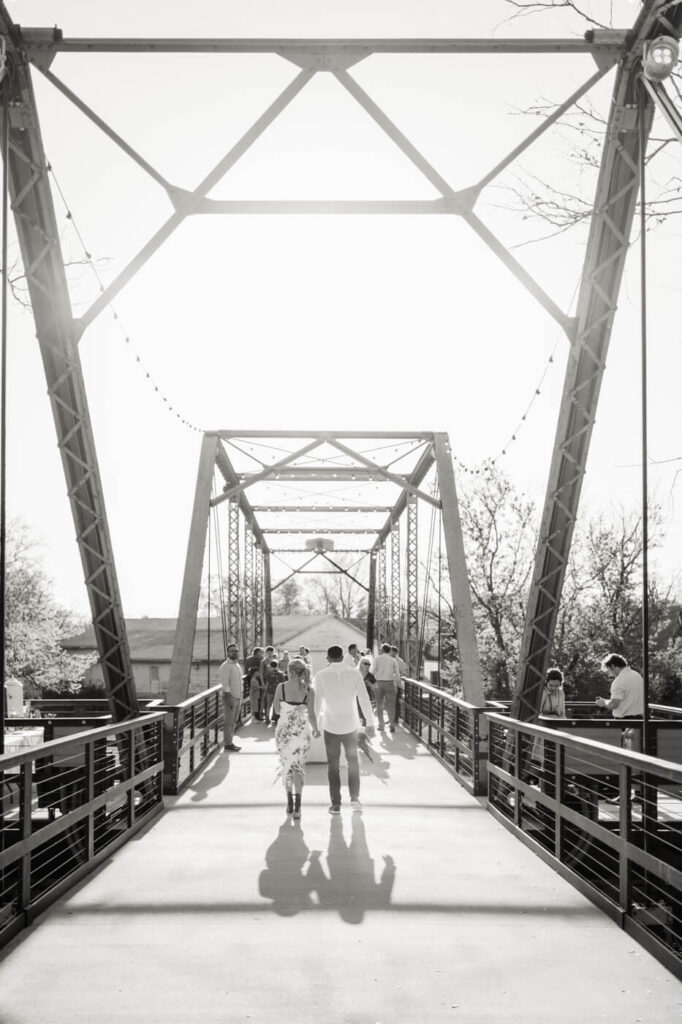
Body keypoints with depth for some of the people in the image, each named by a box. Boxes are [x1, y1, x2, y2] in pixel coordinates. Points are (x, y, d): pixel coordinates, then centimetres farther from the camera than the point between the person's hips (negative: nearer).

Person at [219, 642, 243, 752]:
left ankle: (231, 742, 17)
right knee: (229, 721, -5)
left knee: (234, 721, 11)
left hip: (238, 696, 8)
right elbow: (225, 683, -17)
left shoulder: (238, 665, 15)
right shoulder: (225, 666, -12)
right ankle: (228, 743, -2)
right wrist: (229, 698, -21)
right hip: (230, 696, -8)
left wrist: (240, 697, 17)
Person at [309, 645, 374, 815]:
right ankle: (355, 798, 8)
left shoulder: (321, 675, -5)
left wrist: (315, 726, 8)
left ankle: (336, 804, 8)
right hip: (350, 724, 1)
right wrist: (370, 723, 1)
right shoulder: (354, 673, -3)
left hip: (330, 726, -1)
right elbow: (364, 699, -4)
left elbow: (316, 702, -2)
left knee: (333, 765, 10)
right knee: (353, 761, 18)